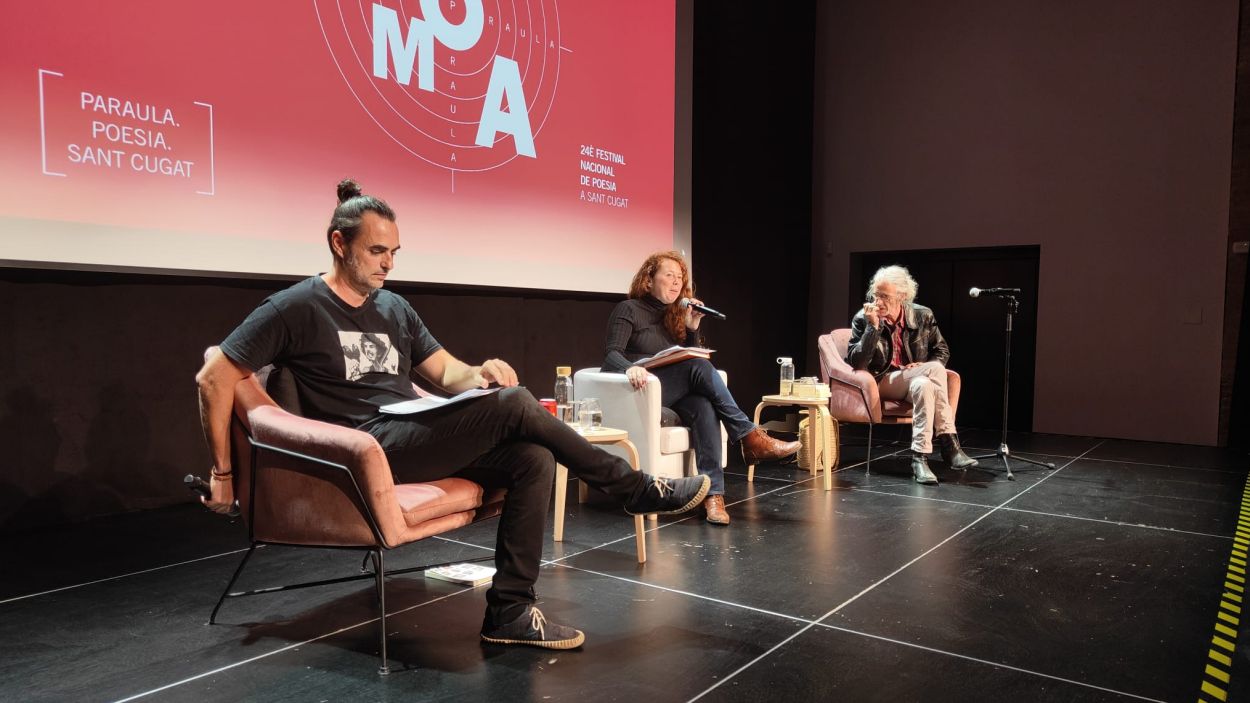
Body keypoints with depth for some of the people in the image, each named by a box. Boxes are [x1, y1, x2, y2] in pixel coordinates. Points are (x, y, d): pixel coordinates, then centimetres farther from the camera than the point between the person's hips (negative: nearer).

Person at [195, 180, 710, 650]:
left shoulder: (394, 308, 17)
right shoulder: (296, 308, -2)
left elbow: (445, 371, 19)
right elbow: (213, 378, -3)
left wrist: (479, 374, -5)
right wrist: (222, 473, -4)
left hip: (421, 440, 7)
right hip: (372, 451, -7)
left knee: (533, 459, -18)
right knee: (513, 405, -23)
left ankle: (509, 610, -13)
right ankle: (641, 492, -8)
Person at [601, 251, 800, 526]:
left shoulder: (673, 315, 22)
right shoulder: (628, 309, 2)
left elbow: (689, 357, 16)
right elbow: (611, 355, -11)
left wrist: (692, 329, 1)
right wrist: (630, 368, -34)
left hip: (669, 394, 5)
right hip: (639, 393, -5)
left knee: (704, 405, -31)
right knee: (700, 367, -29)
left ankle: (713, 493, -40)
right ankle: (750, 438, -26)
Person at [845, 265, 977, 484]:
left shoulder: (923, 316, -1)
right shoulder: (863, 319, -9)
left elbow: (942, 351, 12)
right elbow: (856, 363, -16)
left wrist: (926, 366, -9)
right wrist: (872, 327, -24)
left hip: (916, 381, 3)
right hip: (881, 383, -3)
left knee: (924, 385, -35)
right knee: (935, 369, -29)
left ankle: (920, 457, -32)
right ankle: (949, 445, -28)